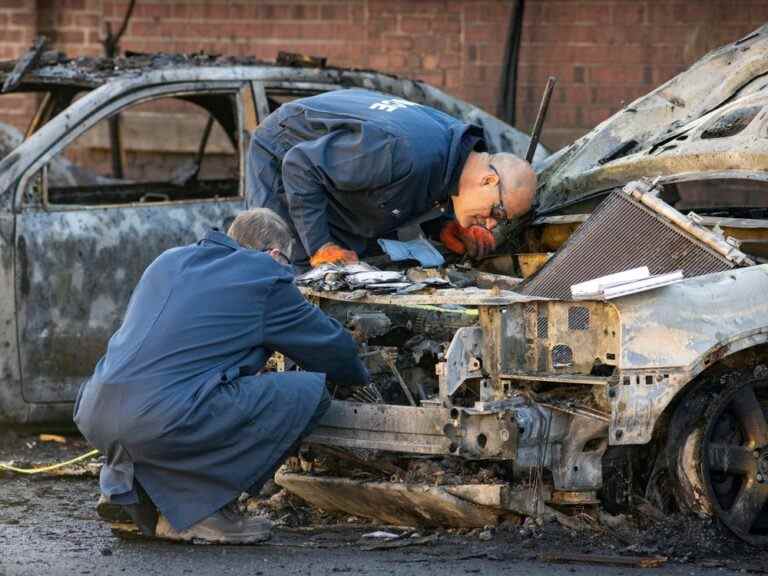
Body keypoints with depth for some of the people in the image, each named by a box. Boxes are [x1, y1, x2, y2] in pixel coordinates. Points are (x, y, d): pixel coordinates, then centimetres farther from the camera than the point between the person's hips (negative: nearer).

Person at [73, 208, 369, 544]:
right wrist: (360, 377, 39)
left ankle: (125, 486, 18)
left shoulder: (169, 261, 25)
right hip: (163, 422, -8)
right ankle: (198, 509, -2)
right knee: (308, 393, -1)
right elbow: (333, 349, 17)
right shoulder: (266, 277, 6)